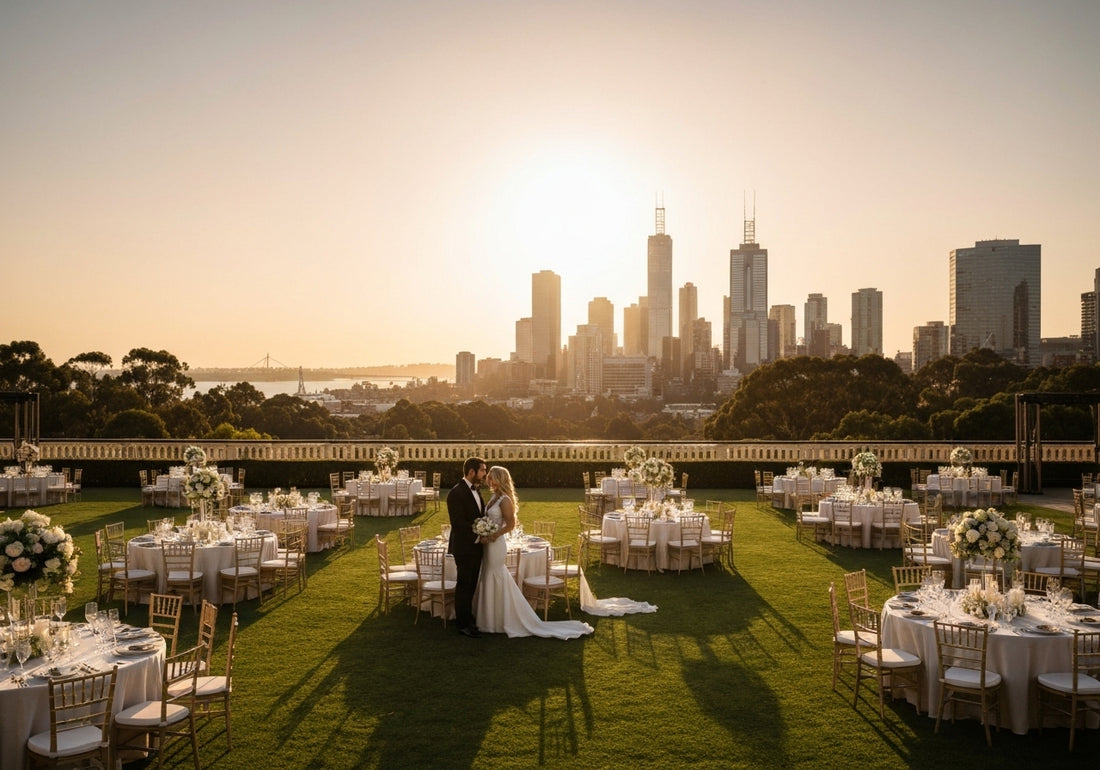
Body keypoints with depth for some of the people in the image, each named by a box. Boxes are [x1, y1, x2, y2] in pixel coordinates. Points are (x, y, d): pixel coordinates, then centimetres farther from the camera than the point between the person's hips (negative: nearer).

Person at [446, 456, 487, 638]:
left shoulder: (476, 490, 10)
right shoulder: (456, 493, -17)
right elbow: (458, 522, -22)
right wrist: (478, 536, -18)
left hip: (476, 546, 8)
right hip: (464, 547, -8)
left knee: (471, 585, 15)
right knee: (464, 585, 2)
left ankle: (466, 618, 26)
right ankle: (463, 624, 11)